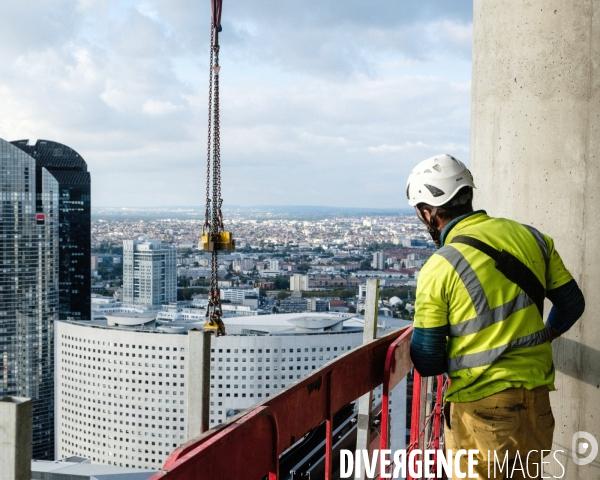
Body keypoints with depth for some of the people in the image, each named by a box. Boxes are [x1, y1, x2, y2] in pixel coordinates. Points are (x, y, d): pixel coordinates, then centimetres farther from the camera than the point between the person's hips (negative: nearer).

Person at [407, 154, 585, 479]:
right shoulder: (530, 236, -1)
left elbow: (427, 363, -10)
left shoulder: (438, 268, -14)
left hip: (479, 408, -5)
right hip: (537, 402, 5)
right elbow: (571, 304, 10)